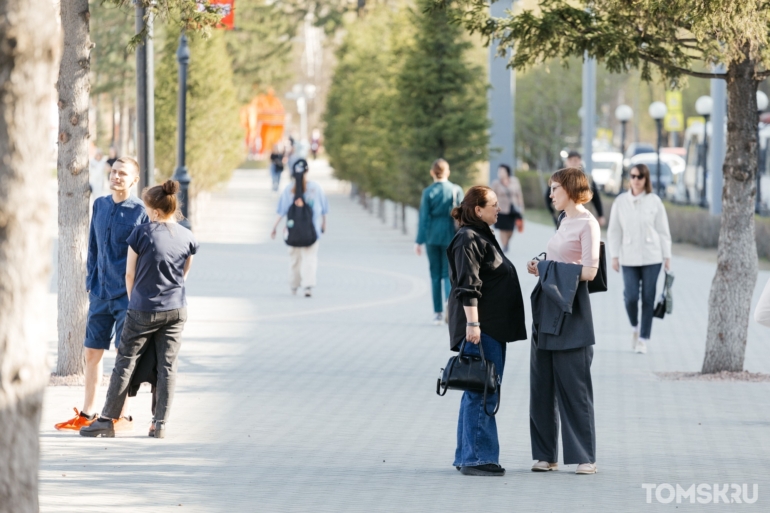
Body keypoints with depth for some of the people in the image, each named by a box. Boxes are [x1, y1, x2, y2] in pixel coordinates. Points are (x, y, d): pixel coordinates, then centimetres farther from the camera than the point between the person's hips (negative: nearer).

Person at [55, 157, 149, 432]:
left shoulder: (140, 212, -8)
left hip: (126, 296, -6)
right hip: (100, 294, 6)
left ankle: (122, 416, 8)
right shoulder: (100, 205, 9)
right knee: (92, 352, 9)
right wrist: (91, 283, 12)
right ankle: (87, 414, 18)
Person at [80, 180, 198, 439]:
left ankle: (107, 419, 7)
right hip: (176, 310, 3)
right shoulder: (187, 238, -1)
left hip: (143, 310, -3)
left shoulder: (141, 233, -11)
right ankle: (160, 424, 4)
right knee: (167, 366, 5)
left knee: (125, 362, 5)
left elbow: (130, 274, -3)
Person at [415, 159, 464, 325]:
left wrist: (419, 241, -1)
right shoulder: (456, 190, -3)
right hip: (450, 236, 0)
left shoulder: (428, 192, -5)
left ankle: (438, 313, 9)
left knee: (435, 274, 9)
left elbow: (424, 218, -5)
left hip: (432, 236, 0)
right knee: (449, 274, 5)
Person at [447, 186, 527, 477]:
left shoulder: (484, 237, 19)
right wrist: (472, 323, -26)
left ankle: (467, 457, 18)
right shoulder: (468, 240, -14)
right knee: (482, 395, -9)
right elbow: (468, 287, -21)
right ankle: (477, 458, -8)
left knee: (478, 394, 13)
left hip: (493, 328, 11)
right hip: (480, 328, -11)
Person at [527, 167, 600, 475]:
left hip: (570, 311, -9)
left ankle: (585, 456, 1)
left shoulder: (587, 224, -9)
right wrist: (541, 269, 4)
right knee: (541, 383, 7)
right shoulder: (565, 222, 17)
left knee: (573, 385, -5)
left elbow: (589, 270, -16)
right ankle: (546, 454, 12)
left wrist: (551, 270, -11)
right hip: (547, 308, 9)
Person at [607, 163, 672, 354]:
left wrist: (667, 256, 1)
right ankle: (635, 327, 19)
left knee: (648, 298, 0)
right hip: (629, 258, 0)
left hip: (651, 257, 0)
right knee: (630, 297, -10)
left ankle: (643, 339, 9)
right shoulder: (621, 202, 2)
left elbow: (663, 230, 3)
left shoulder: (654, 201, 0)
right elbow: (614, 231, 5)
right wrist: (614, 256, -1)